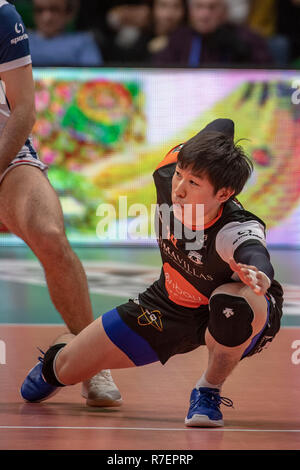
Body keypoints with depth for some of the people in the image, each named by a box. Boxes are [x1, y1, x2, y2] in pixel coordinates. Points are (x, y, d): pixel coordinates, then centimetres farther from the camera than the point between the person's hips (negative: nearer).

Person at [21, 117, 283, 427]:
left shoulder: (239, 231, -40)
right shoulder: (169, 173, -25)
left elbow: (258, 259, -65)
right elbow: (222, 126, -5)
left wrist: (260, 276, -87)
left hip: (231, 321, -5)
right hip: (171, 305, 5)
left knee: (233, 301, -43)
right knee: (68, 369, 3)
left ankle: (209, 392, -12)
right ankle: (58, 356, 45)